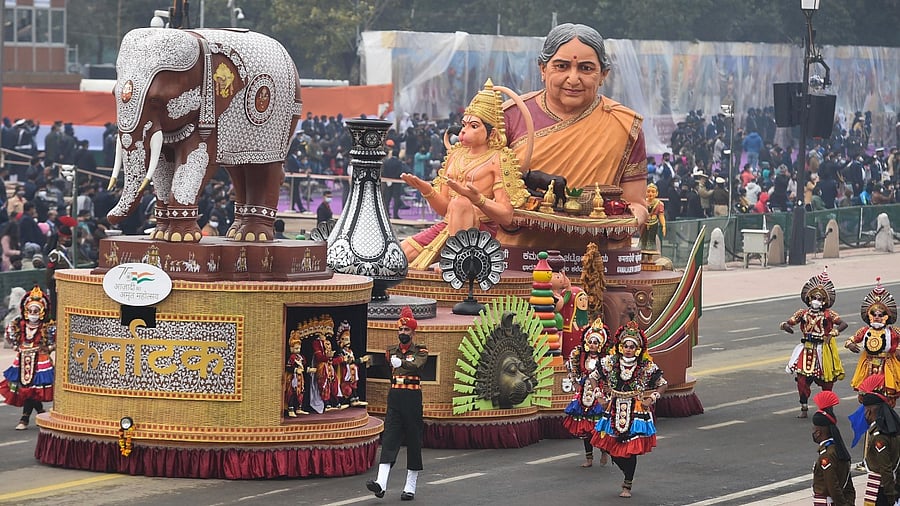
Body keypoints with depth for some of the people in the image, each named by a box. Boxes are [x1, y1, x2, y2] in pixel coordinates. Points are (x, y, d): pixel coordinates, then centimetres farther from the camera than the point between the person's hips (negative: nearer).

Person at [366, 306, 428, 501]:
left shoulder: (420, 351, -3)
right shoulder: (391, 351, 11)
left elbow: (417, 365, -25)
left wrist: (401, 362, -43)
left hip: (412, 398, -4)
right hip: (394, 398, 4)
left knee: (414, 441, 2)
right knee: (389, 438, -9)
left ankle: (410, 487, 9)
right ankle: (381, 483, -23)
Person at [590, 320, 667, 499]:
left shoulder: (647, 367, -5)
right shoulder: (610, 363, 0)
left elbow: (663, 385, 4)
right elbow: (593, 378, 14)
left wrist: (652, 399, -8)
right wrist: (602, 394, 4)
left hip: (636, 413, -3)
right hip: (614, 412, 3)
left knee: (631, 449, -6)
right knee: (611, 446, 2)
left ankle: (627, 485, 10)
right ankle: (628, 475, 29)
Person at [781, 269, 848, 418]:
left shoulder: (828, 315, -5)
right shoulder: (803, 313, 4)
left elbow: (843, 324, -16)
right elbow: (787, 322, 1)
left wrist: (832, 333, -31)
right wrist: (786, 326, -24)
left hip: (823, 350, -2)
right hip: (807, 349, 2)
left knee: (826, 382, 6)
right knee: (802, 379, -5)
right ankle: (804, 408, 6)